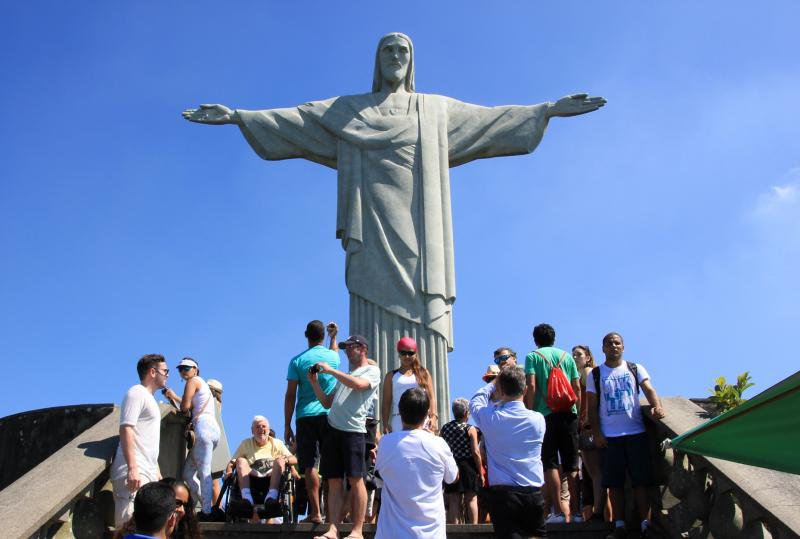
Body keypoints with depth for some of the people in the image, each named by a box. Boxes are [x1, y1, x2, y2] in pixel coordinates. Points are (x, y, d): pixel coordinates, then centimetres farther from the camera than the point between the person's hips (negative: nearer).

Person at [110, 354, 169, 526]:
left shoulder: (149, 398, 25)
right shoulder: (137, 393, -3)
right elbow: (126, 430, -15)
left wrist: (156, 472, 25)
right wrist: (132, 468, -23)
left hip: (147, 473, 9)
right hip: (134, 473, -9)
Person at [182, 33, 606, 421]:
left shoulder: (437, 110, 23)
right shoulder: (348, 110, 20)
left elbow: (491, 118, 20)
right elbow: (292, 119, 14)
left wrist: (550, 109, 14)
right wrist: (237, 116, 4)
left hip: (416, 233, 1)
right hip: (374, 234, -1)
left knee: (420, 317, -10)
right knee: (376, 330, -11)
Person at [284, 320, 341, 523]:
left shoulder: (297, 361, 1)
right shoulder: (333, 356, 7)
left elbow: (290, 395, -2)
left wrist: (287, 426, 2)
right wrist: (334, 337, 49)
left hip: (306, 416, -2)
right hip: (330, 414, 2)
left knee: (309, 465, -2)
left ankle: (315, 512, -7)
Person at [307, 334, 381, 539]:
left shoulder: (372, 371, 6)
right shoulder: (346, 375, 26)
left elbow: (358, 385, -16)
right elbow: (327, 403, 25)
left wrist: (330, 370, -10)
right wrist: (314, 382, 12)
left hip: (353, 430, -7)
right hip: (333, 429, 7)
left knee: (355, 480, -6)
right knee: (334, 482, 2)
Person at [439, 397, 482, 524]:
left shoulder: (444, 429, 4)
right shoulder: (470, 429, -6)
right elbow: (476, 452, -10)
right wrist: (480, 472, -4)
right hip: (468, 467, -3)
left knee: (454, 502, 6)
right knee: (471, 500, 6)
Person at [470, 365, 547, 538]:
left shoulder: (490, 418, -8)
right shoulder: (538, 419, -3)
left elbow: (475, 401, 13)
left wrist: (494, 383, 22)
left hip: (502, 493, -2)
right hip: (533, 492, 2)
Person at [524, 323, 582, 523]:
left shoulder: (532, 356, 4)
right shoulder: (567, 356, 13)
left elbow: (531, 386, -8)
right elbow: (577, 387, 9)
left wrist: (530, 411, -3)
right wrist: (578, 411, 16)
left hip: (546, 413, -3)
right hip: (569, 413, 3)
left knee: (550, 463, -1)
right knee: (571, 465, 7)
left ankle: (557, 512, -6)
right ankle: (576, 512, 6)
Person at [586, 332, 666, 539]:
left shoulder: (635, 369, 8)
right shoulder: (595, 374, 6)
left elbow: (649, 389, -5)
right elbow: (592, 407, 5)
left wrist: (656, 406, -27)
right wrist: (596, 433, -4)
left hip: (636, 432, 0)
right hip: (609, 436, 0)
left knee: (641, 481, 0)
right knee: (615, 483, 3)